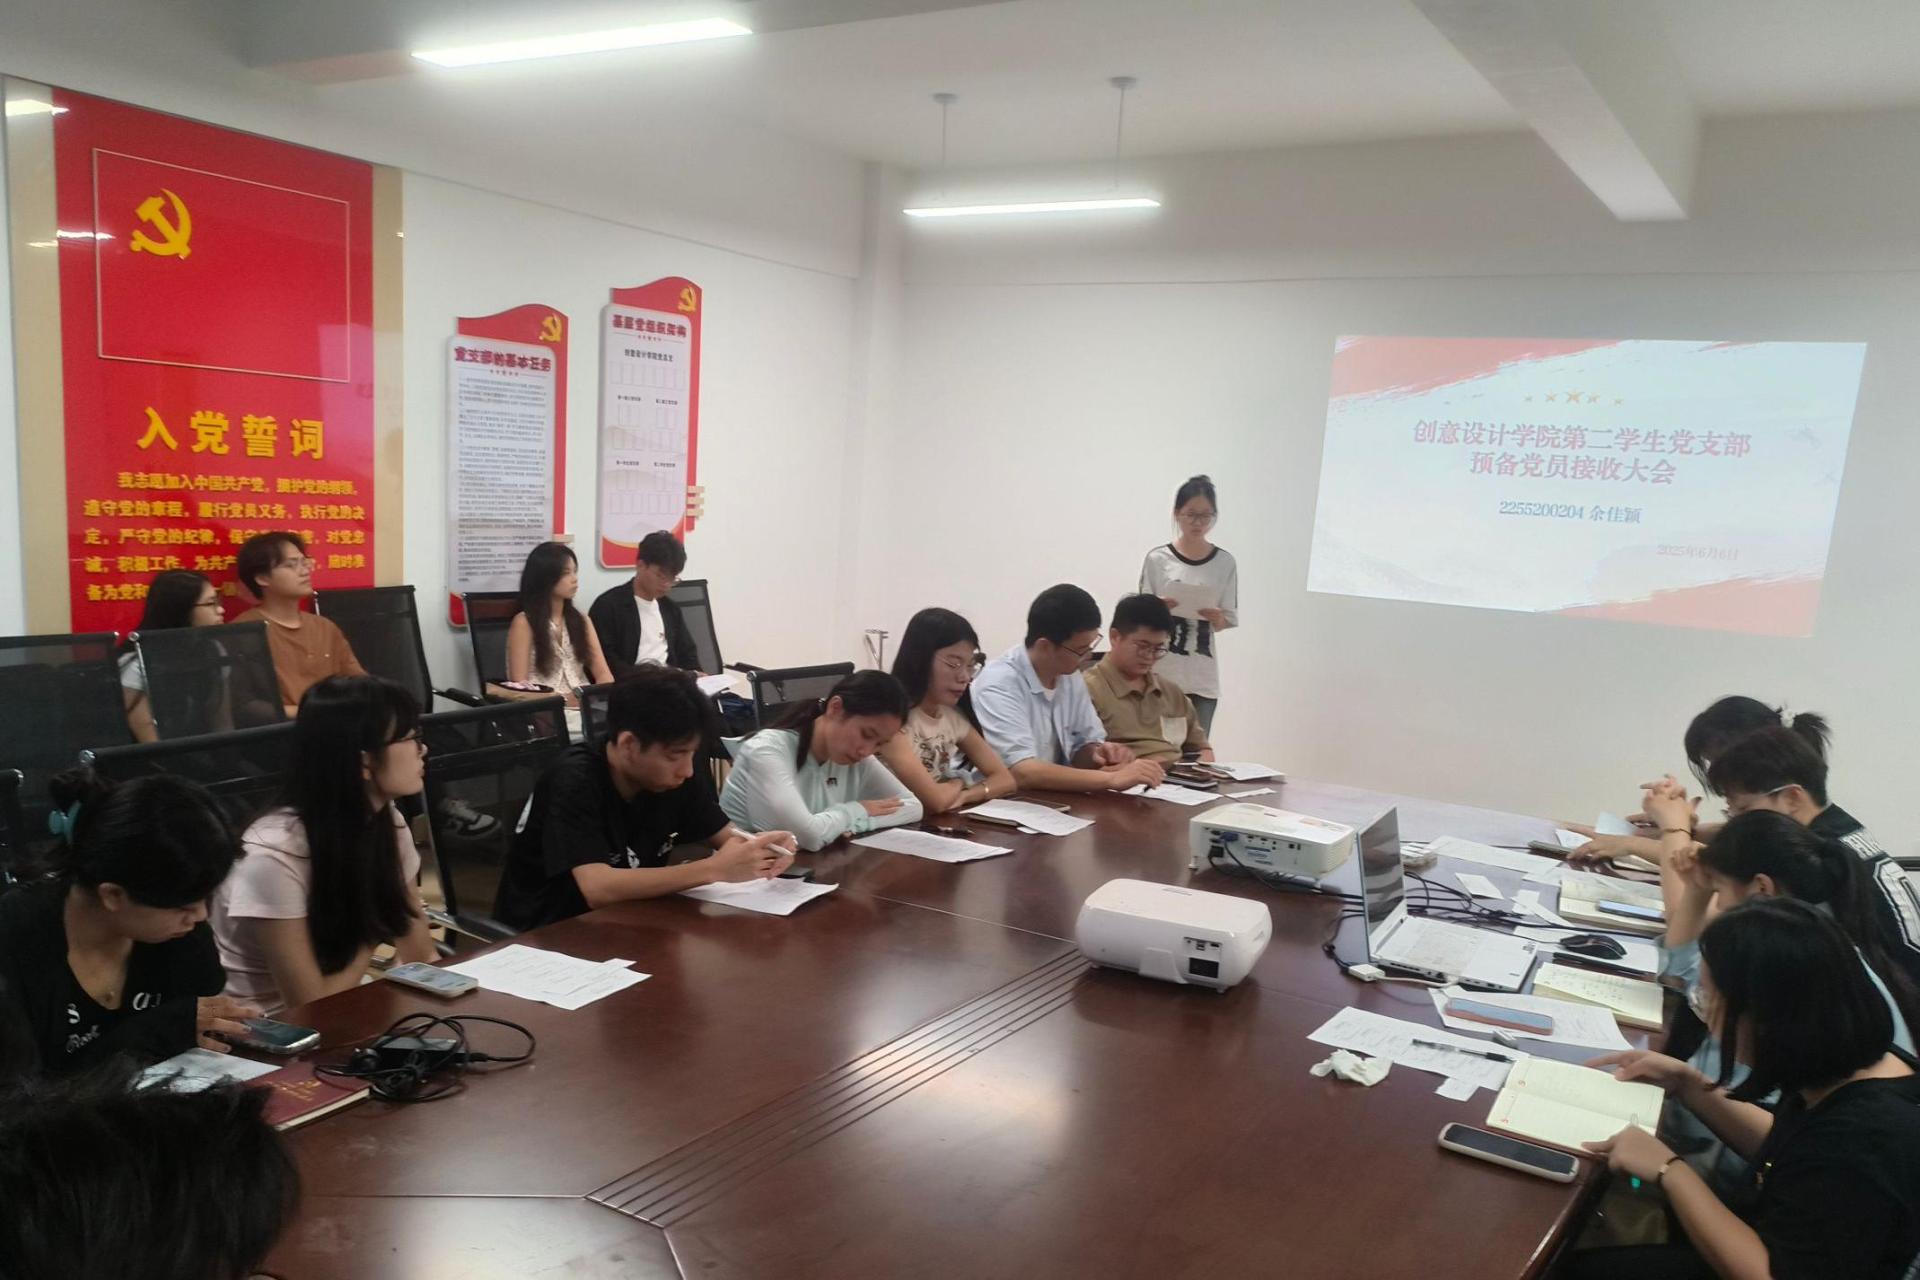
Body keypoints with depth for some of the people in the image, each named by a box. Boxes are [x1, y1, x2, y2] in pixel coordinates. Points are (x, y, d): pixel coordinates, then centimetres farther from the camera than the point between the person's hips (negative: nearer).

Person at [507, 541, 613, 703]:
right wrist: (564, 699, -21)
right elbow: (519, 685, -6)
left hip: (583, 704, 5)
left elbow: (602, 672, 6)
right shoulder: (524, 622, -1)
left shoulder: (581, 620, 15)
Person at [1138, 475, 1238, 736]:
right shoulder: (1157, 559, -1)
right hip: (1161, 672, -1)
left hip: (1203, 676, 2)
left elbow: (1227, 621, 7)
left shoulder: (1224, 562, 3)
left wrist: (1216, 617, -15)